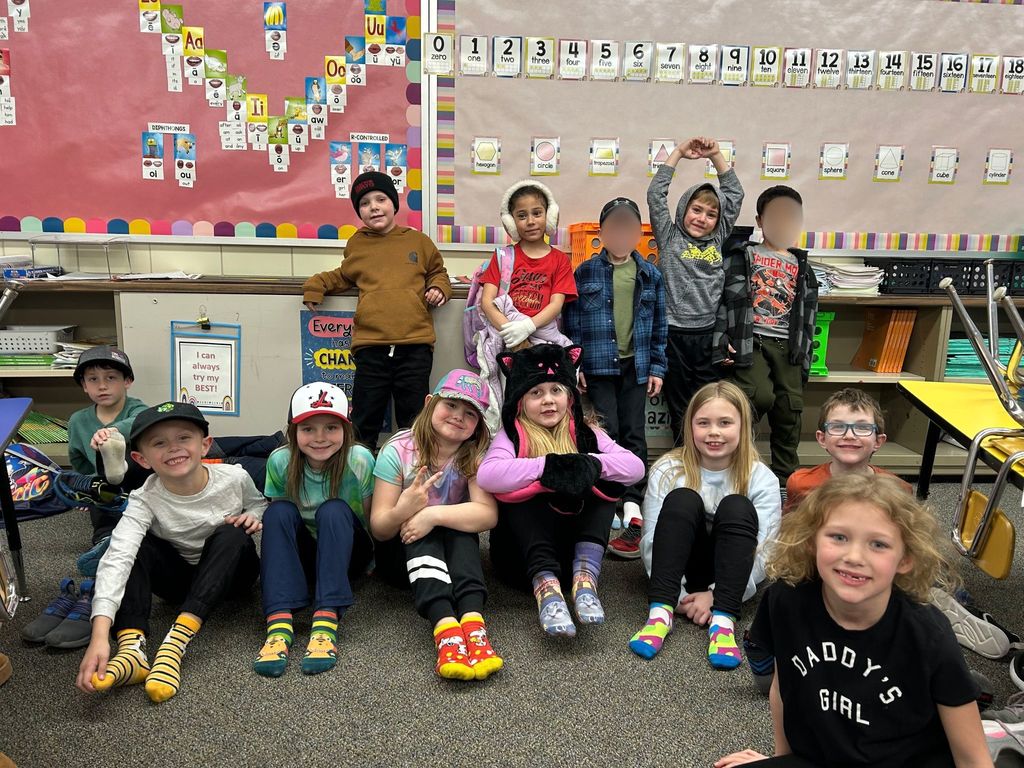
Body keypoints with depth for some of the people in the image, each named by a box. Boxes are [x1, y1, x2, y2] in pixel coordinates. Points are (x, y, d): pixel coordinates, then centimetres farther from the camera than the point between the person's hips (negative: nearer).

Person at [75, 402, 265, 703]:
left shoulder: (234, 478, -20)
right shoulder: (146, 500, -24)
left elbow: (259, 503, 5)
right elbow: (116, 560, -39)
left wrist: (253, 517, -21)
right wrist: (99, 636, -52)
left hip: (231, 571, 0)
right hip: (180, 579, 0)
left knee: (231, 534, -32)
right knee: (135, 543, -25)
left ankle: (176, 642, -40)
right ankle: (132, 647, -39)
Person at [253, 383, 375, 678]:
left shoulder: (360, 460, -17)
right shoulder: (280, 461, -13)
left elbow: (371, 520, -7)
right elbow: (275, 519, 1)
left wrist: (370, 561, -13)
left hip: (348, 554, -1)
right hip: (300, 553, 2)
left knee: (333, 510, -31)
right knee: (280, 511, -28)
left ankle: (326, 622, -43)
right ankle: (279, 622, -41)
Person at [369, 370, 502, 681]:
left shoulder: (477, 455, -10)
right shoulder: (398, 451, -14)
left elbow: (488, 514, -26)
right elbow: (378, 528, -16)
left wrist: (434, 515, -40)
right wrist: (402, 511, -39)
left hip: (453, 549, 1)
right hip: (401, 552, -1)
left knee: (460, 525, -30)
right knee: (421, 535, -33)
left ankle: (473, 623, -51)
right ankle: (446, 629, -55)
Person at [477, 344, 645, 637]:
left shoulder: (586, 434, 5)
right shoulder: (513, 436, -4)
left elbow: (635, 467, -10)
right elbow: (487, 475, -26)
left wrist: (590, 464, -27)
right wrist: (547, 466, -31)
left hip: (573, 550, 2)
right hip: (522, 552, -2)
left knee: (605, 483, -14)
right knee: (519, 491, -25)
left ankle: (585, 576, -32)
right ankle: (546, 585, -42)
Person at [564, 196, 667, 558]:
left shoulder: (650, 275, 8)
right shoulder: (585, 273, 2)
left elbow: (659, 325, 10)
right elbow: (572, 321, 2)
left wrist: (657, 368, 5)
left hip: (636, 367, 2)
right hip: (598, 366, -2)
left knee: (634, 436, 2)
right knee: (607, 436, -7)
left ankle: (632, 507, 7)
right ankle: (626, 513, -1)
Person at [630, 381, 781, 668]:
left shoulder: (761, 479, -10)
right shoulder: (668, 470, -9)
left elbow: (764, 553, -16)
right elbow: (651, 540, -12)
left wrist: (715, 595, -25)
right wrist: (676, 597, -21)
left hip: (730, 571, 0)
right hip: (681, 567, 0)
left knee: (737, 507, -28)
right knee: (683, 499, -27)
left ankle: (723, 619, -36)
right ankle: (661, 611, -34)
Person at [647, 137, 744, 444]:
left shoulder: (718, 240, 11)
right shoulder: (669, 237, 4)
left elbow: (735, 194, 13)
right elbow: (655, 194, -3)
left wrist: (715, 156, 8)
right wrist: (679, 153, -2)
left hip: (709, 335, 2)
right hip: (674, 335, -2)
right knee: (679, 411, 8)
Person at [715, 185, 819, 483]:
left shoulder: (802, 269, 18)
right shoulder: (741, 258, 6)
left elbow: (807, 316, 18)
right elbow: (723, 301, -1)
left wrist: (804, 360, 11)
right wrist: (721, 343, -11)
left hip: (788, 346, 4)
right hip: (750, 341, -4)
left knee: (789, 413, 2)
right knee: (760, 396, -25)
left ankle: (785, 480, 17)